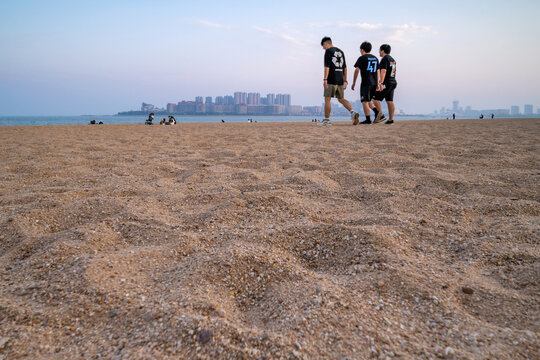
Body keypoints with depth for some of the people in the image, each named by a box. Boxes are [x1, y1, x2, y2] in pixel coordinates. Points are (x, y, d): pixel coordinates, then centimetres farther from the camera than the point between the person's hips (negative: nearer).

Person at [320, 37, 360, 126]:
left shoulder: (328, 51, -3)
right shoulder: (341, 51, 18)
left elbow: (327, 66, -14)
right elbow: (345, 68, 18)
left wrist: (325, 79, -18)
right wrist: (345, 81, 20)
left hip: (331, 80, -7)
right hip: (340, 80, 7)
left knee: (327, 99, 1)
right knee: (341, 99, 13)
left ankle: (326, 120, 3)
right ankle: (353, 112, -7)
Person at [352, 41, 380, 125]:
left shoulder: (362, 58, -2)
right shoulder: (375, 58, 17)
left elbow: (356, 71, -7)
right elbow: (377, 72, 17)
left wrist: (353, 83, -2)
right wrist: (377, 84, 20)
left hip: (366, 83, -7)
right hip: (374, 83, 7)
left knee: (365, 101, -3)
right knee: (368, 100, 18)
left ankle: (368, 120, -5)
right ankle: (377, 111, -1)